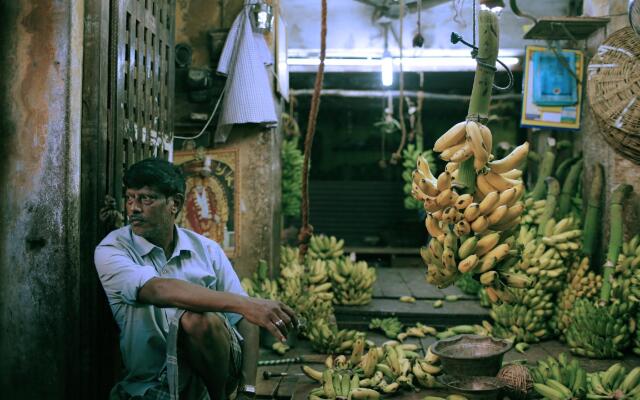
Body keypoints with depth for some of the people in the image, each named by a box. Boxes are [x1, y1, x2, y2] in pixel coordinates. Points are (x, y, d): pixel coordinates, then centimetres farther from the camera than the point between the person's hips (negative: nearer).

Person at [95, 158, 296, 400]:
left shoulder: (206, 249, 4)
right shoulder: (111, 251, -5)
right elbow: (158, 291, -25)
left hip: (216, 369, 2)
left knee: (199, 319, -29)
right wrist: (244, 303, -35)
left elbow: (244, 320, 0)